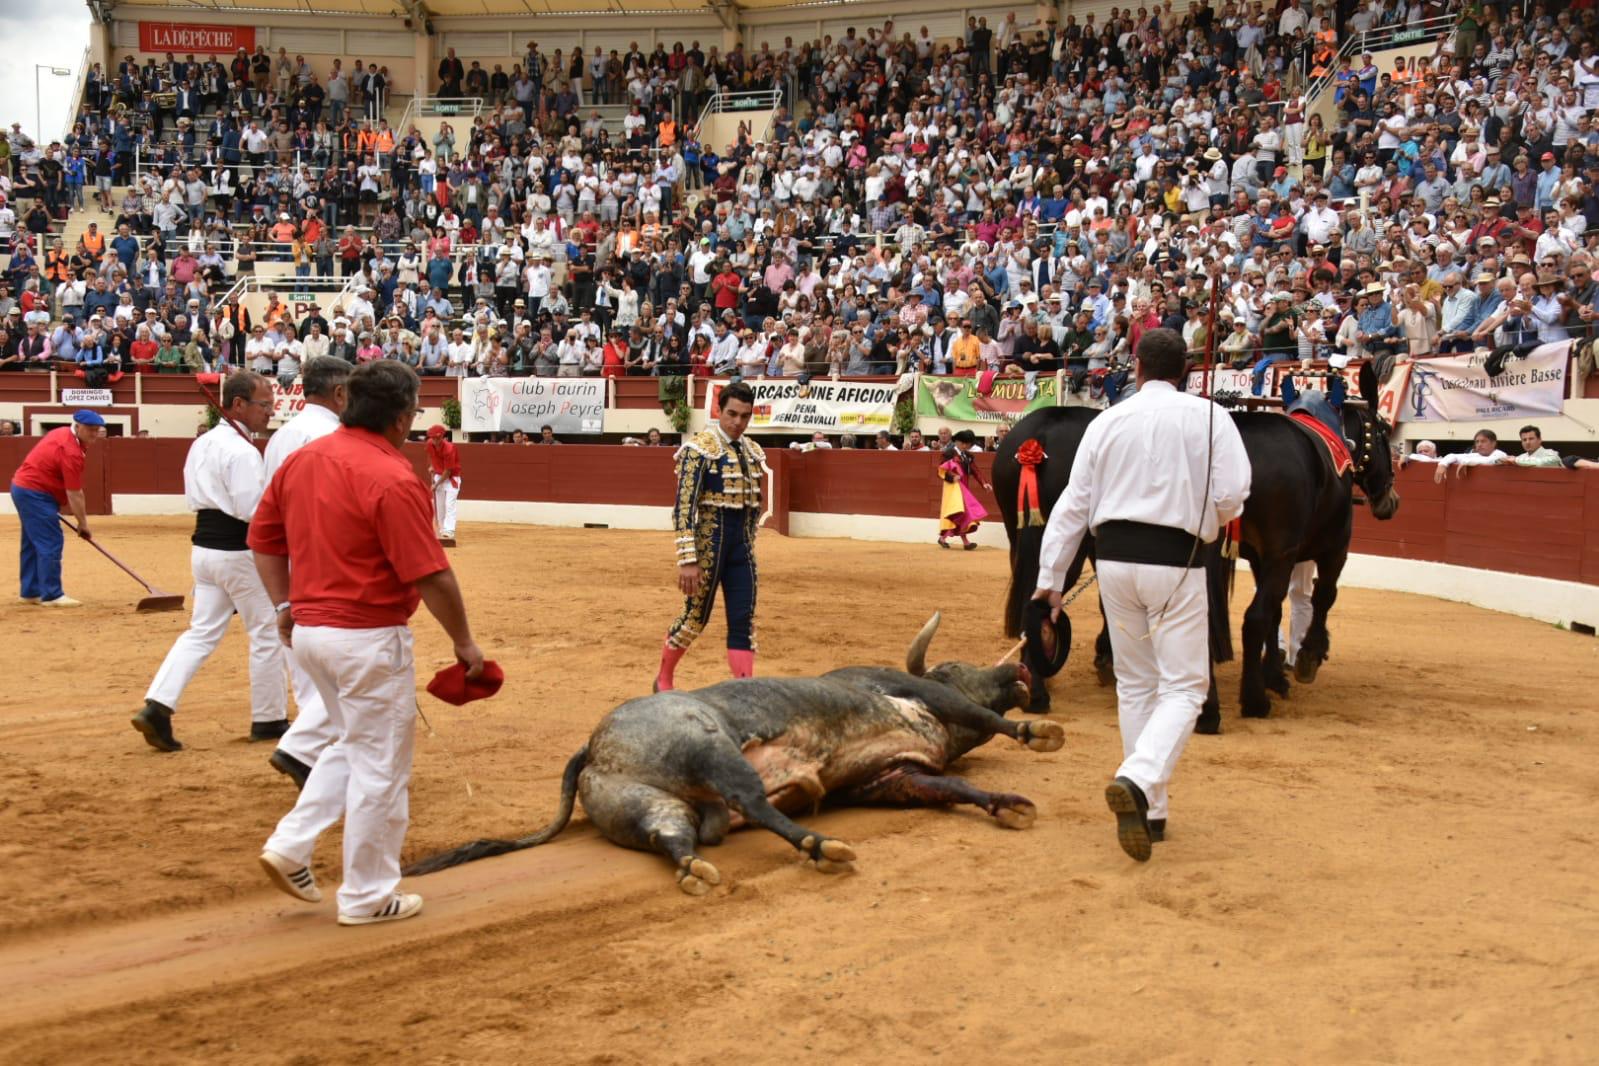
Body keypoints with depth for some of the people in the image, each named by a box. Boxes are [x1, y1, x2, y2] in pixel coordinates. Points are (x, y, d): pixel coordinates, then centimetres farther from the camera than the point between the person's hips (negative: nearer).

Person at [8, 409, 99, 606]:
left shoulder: (61, 434, 8)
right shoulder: (71, 451, -22)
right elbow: (74, 494, -21)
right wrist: (83, 524, -14)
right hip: (35, 494, -11)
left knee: (32, 543, 15)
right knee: (51, 542, -10)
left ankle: (31, 592, 22)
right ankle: (52, 595, -10)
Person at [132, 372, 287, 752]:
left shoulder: (202, 444, 11)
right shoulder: (242, 451, -19)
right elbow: (254, 509, -23)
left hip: (204, 546, 8)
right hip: (238, 551, -8)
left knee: (201, 631, 10)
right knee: (266, 633, 6)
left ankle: (157, 706, -5)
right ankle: (268, 719, 17)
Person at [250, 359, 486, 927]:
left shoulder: (301, 459, 4)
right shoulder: (392, 480, -19)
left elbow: (263, 538, 14)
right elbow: (432, 576, -18)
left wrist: (285, 607, 20)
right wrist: (465, 643, -7)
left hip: (309, 630, 8)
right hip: (370, 638, -8)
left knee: (353, 746, 25)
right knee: (380, 764, 6)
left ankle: (290, 845, 17)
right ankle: (368, 895, 16)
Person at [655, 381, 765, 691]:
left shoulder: (753, 452, 8)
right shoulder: (700, 448, -13)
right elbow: (684, 508, -18)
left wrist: (749, 545, 16)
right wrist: (687, 560, -22)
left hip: (741, 544, 6)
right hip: (708, 541, -6)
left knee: (744, 620, 1)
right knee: (696, 616, 6)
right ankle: (663, 679, 29)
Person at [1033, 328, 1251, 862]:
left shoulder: (1107, 422, 6)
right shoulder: (1208, 417, -1)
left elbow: (1074, 505, 4)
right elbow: (1231, 498, -8)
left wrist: (1050, 578, 8)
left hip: (1115, 559, 4)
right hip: (1176, 562, -3)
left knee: (1135, 684, 14)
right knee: (1184, 686, 2)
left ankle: (1149, 811, 19)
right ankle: (1138, 780, -22)